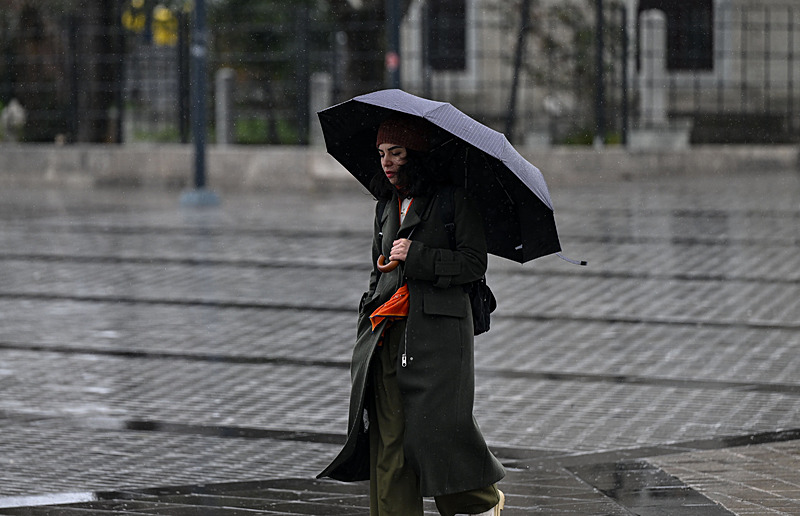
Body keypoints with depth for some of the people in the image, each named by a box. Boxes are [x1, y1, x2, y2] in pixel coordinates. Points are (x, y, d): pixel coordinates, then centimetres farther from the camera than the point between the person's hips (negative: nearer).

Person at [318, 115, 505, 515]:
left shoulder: (454, 201, -3)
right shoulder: (387, 205, 17)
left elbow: (474, 263, -7)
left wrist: (418, 257, -15)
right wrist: (368, 322, 17)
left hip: (438, 330, -6)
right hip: (389, 331, 6)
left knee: (438, 425, -8)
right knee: (388, 432, -2)